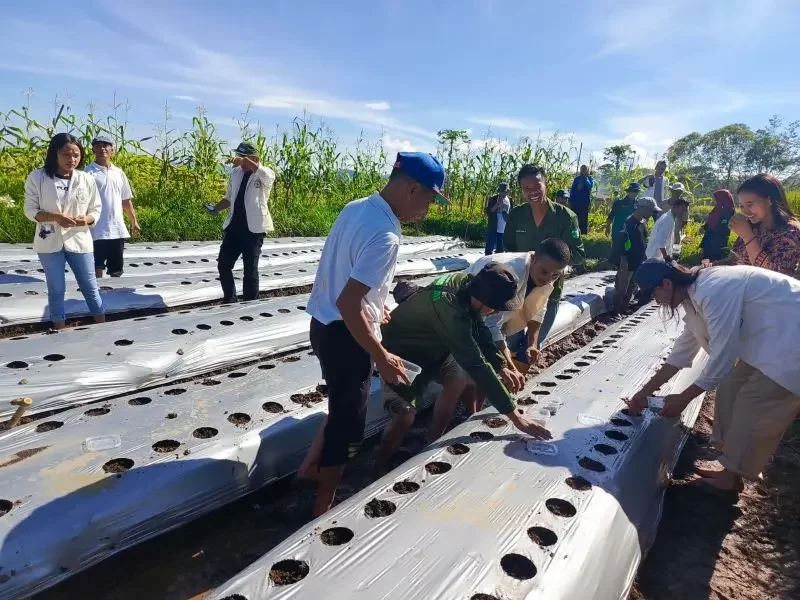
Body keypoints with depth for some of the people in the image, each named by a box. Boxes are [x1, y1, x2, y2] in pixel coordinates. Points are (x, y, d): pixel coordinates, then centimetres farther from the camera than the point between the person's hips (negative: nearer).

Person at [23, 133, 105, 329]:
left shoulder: (87, 179, -3)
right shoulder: (37, 177, -6)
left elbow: (96, 210, 4)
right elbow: (30, 210, -4)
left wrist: (87, 219, -19)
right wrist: (55, 217, -22)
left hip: (79, 242, 1)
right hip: (49, 243, -1)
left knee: (90, 287, 9)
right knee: (56, 290, 10)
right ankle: (60, 332, 22)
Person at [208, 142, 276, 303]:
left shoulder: (265, 175, -7)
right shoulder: (235, 172, 11)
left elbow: (267, 175, -33)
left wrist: (245, 161, -41)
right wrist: (216, 208, 4)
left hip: (253, 229, -6)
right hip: (234, 226, 6)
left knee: (250, 269, 2)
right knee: (223, 264, 9)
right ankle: (229, 300, 25)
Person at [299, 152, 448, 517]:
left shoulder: (356, 208, 2)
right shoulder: (385, 236, -27)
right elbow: (347, 304, -29)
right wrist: (382, 357, -20)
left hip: (324, 325, 9)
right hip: (345, 335, -9)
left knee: (344, 406, 28)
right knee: (348, 423, 10)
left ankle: (311, 467, 44)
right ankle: (322, 508, 29)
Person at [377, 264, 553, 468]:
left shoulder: (468, 283, -15)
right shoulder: (450, 309, -40)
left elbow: (479, 329, -1)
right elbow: (477, 365, -40)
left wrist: (501, 367, -14)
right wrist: (513, 415, -36)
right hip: (399, 350, -9)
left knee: (458, 379, 7)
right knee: (405, 416, -19)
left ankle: (431, 445, 20)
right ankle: (382, 468, 7)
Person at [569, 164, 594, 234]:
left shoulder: (590, 178, 5)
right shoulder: (577, 178, 11)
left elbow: (590, 187, -14)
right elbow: (572, 190, 10)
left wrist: (586, 178, -13)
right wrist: (570, 201, 3)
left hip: (585, 202, -2)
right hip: (575, 202, 3)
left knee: (583, 219, -1)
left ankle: (583, 233, 2)